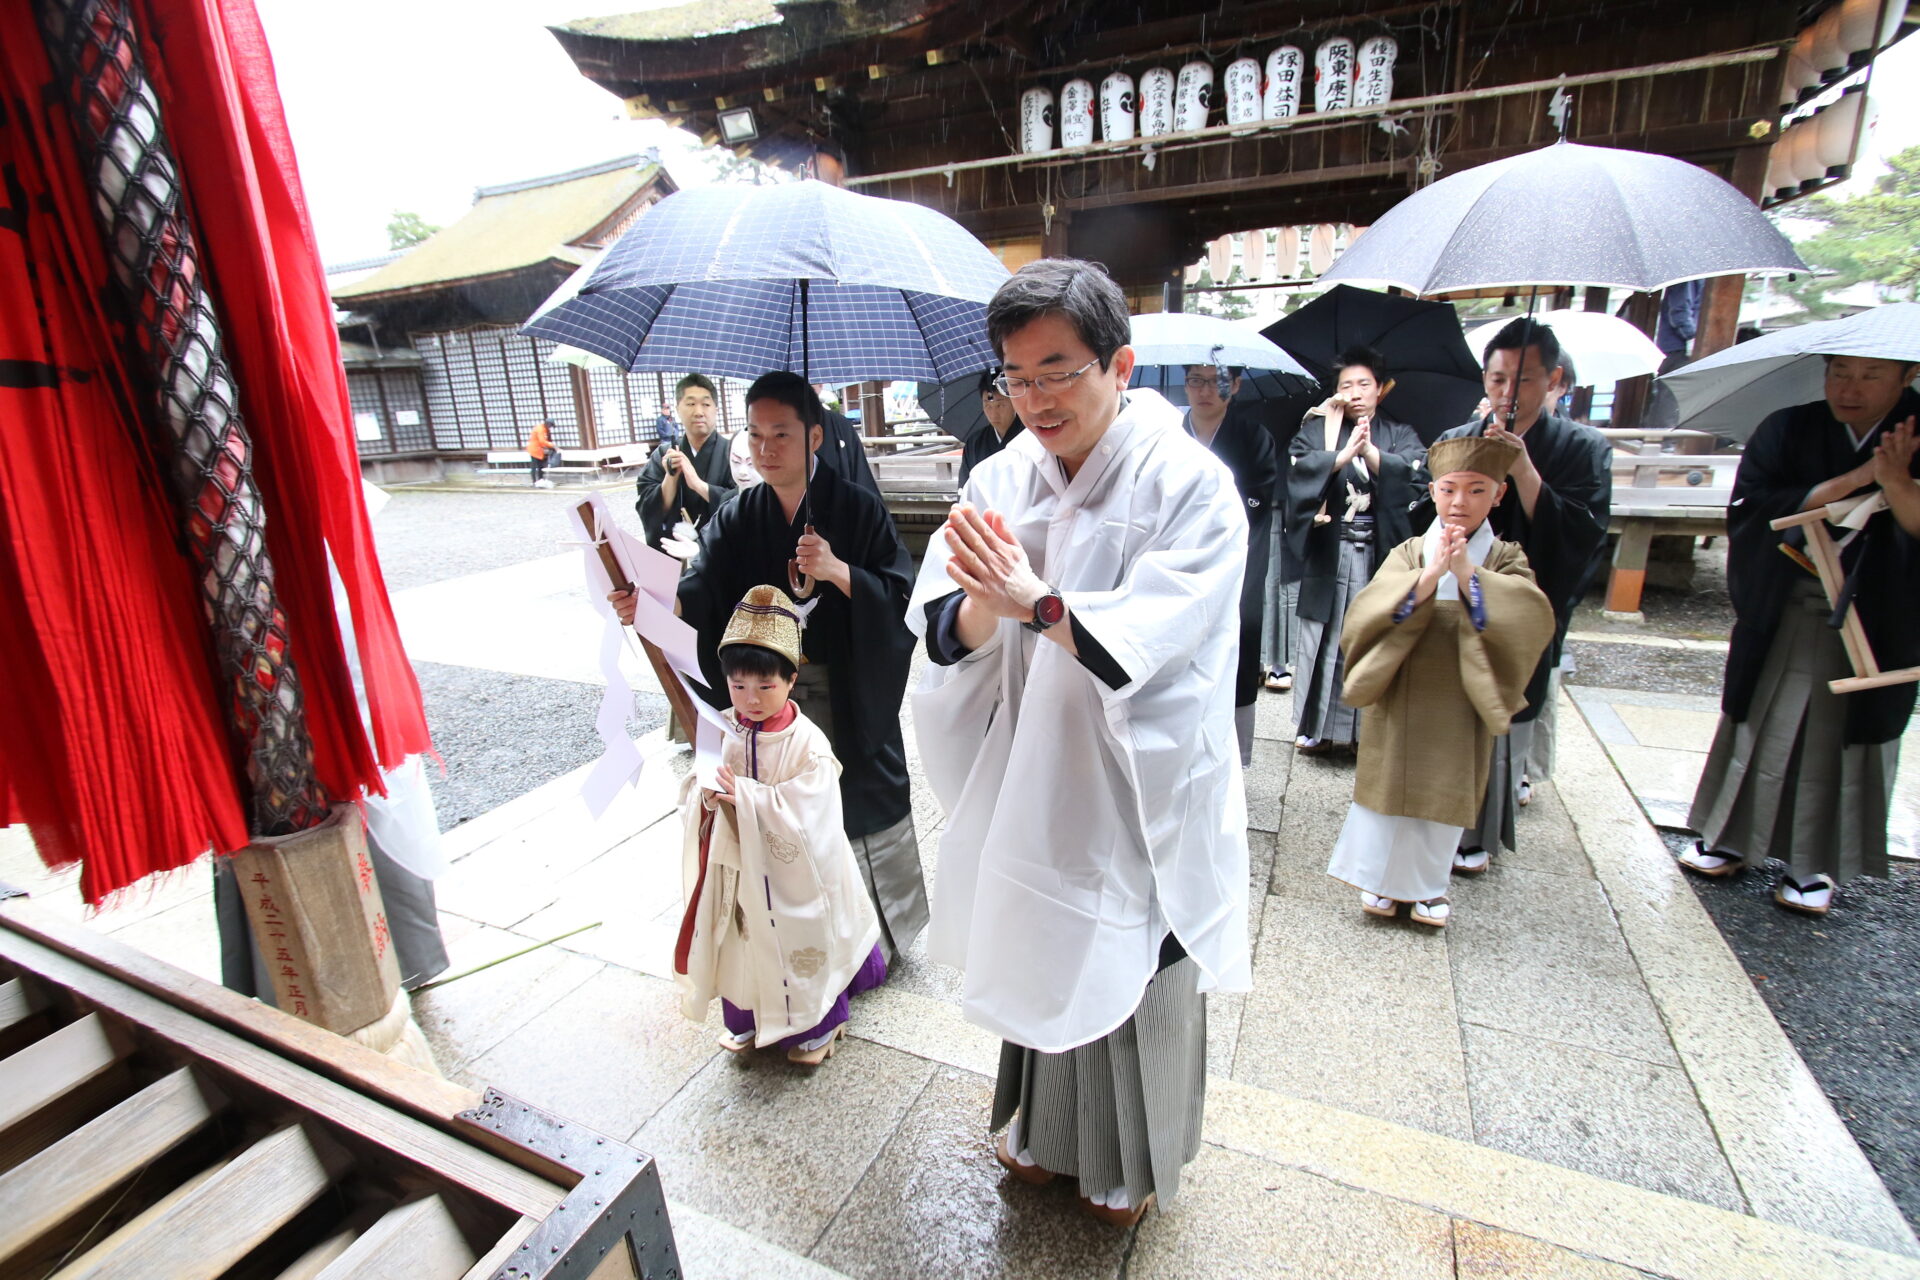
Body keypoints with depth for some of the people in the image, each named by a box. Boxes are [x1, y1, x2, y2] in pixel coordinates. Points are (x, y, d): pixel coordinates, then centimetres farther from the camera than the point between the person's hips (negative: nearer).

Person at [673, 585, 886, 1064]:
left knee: (803, 947, 14)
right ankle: (748, 1020, 47)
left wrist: (747, 796, -31)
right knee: (745, 944, 21)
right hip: (741, 874, 4)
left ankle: (818, 1026, 40)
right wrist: (706, 798, -24)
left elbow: (804, 812, -26)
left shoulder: (808, 742, -21)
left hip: (794, 876, -4)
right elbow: (692, 798, -1)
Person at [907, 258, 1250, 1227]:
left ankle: (1134, 1160, 48)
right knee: (1034, 959, 23)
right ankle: (1044, 1129, 54)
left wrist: (1036, 601, -34)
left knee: (1132, 979, 16)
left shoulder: (1191, 485, -15)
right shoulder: (998, 481, -3)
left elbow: (1147, 644, -24)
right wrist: (988, 599, -30)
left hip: (1139, 792, -4)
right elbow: (944, 630, -10)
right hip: (1026, 783, 4)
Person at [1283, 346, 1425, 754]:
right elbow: (1299, 465, -11)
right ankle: (1318, 727, 12)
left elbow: (1415, 471, -10)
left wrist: (1370, 452, -24)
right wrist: (1344, 453, -24)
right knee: (1324, 639, 1)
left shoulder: (1399, 434, 10)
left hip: (1381, 554, 1)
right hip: (1328, 554, -1)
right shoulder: (1318, 429, 9)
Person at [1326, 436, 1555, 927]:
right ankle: (1382, 878, 29)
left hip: (1460, 709, 1)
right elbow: (1366, 614, -18)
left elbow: (1533, 620, -20)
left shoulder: (1505, 559, -1)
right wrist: (1428, 576, -27)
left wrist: (1467, 573, -27)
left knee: (1446, 792, 12)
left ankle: (1428, 883, 33)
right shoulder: (1408, 553, -3)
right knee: (1390, 785, 10)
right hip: (1399, 702, 0)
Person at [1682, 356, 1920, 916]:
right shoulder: (1787, 432, -1)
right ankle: (1731, 840, 25)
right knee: (1759, 731, 10)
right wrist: (1848, 482, -20)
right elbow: (1751, 508, -13)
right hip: (1781, 615, 1)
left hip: (1873, 624, 0)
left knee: (1843, 740, 7)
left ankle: (1816, 867, 22)